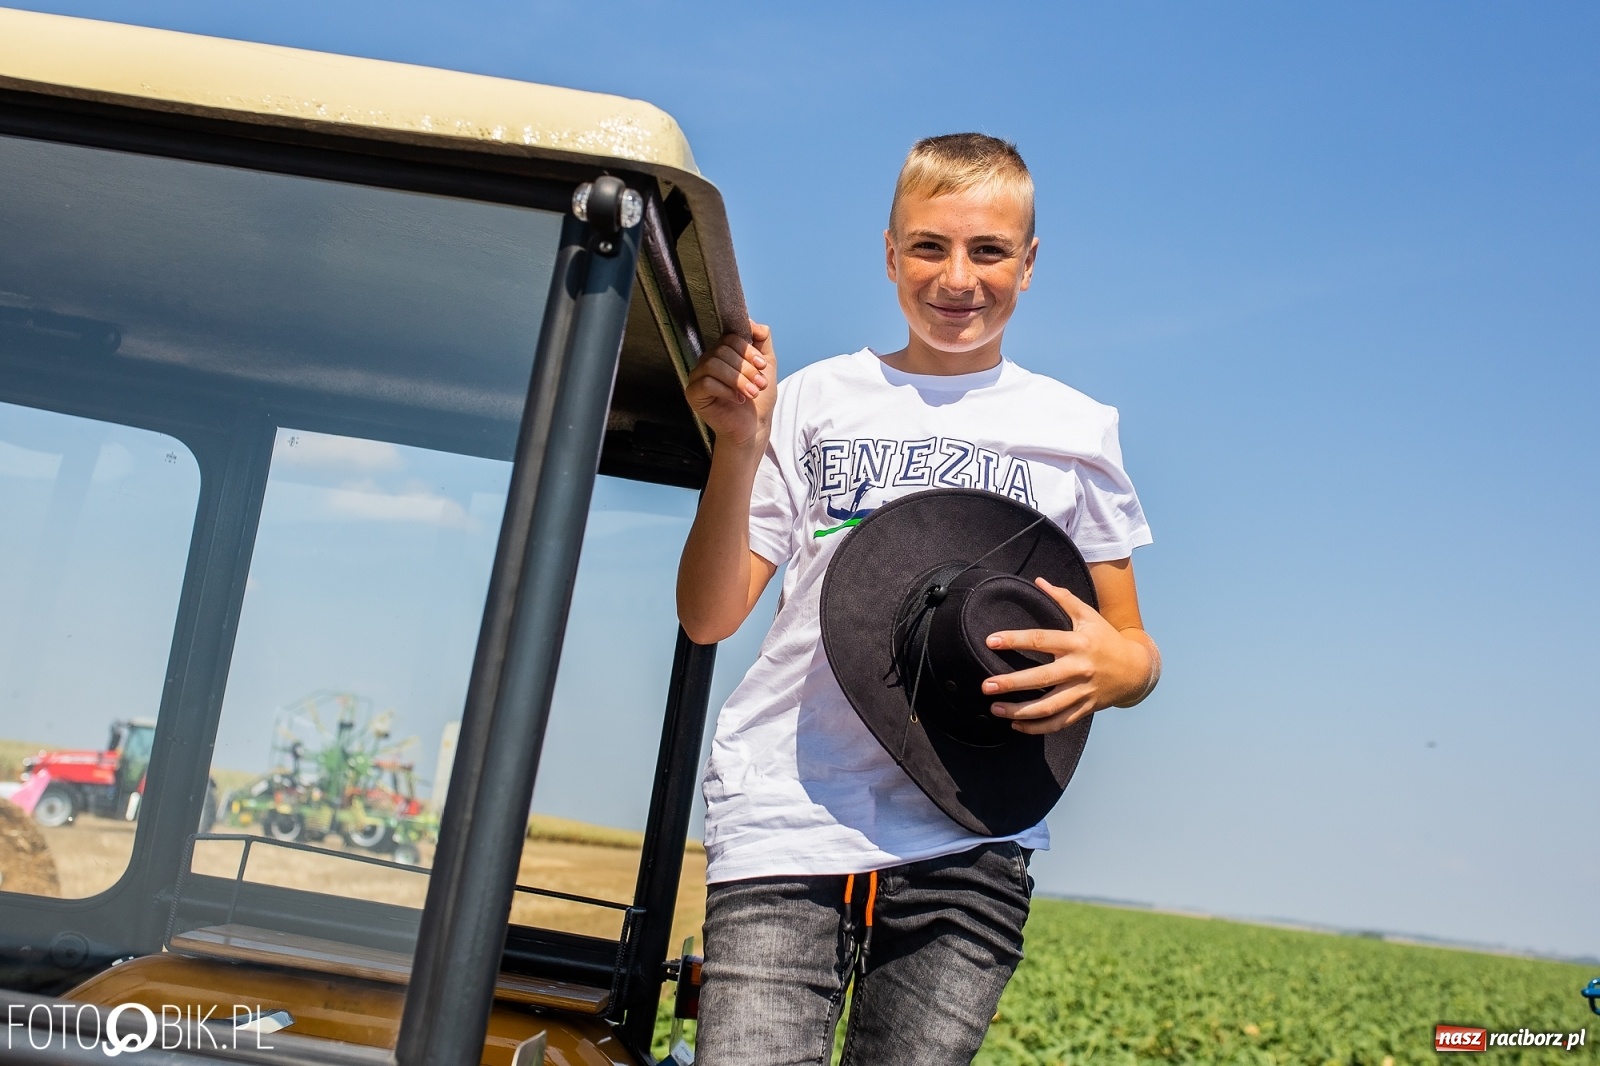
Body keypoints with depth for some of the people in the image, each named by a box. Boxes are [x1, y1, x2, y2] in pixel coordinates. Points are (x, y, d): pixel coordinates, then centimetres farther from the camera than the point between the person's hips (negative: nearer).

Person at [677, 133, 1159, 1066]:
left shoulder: (1078, 429, 11)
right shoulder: (815, 401, 9)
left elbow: (1134, 647, 14)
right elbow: (709, 618, 6)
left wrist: (1116, 666, -10)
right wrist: (740, 449, -9)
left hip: (967, 847, 1)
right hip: (783, 821, 0)